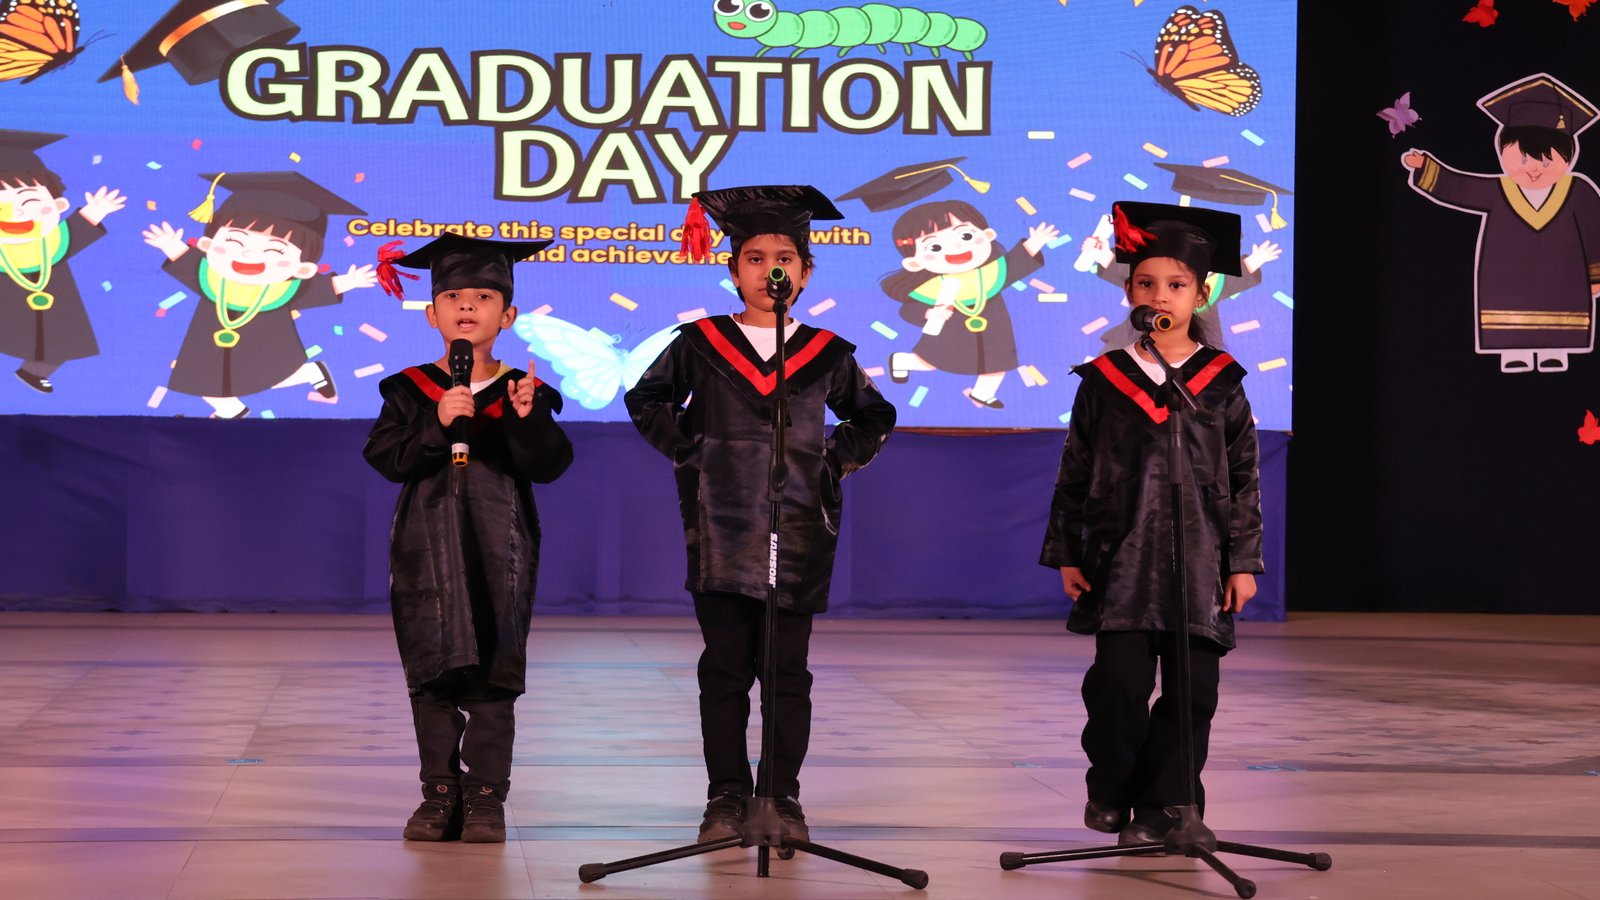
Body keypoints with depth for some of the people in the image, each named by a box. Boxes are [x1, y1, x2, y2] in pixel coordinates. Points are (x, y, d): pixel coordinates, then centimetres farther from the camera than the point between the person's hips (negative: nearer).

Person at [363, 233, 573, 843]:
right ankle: (439, 794, 11)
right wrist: (436, 425, -21)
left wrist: (527, 420, -25)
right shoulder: (409, 391, 4)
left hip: (499, 550, -1)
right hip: (427, 547, 1)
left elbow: (549, 465, -9)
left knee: (494, 677, -1)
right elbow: (385, 457, -8)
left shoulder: (525, 392, 1)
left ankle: (485, 797, 6)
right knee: (432, 674, 3)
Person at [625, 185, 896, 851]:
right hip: (721, 535, 0)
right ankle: (726, 795, 8)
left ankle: (783, 796, 7)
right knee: (725, 669, 2)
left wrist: (839, 460, 7)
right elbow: (647, 400, 18)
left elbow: (875, 416, 22)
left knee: (787, 672, 1)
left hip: (798, 534, 0)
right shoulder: (699, 344, 5)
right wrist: (686, 448, 5)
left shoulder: (826, 355, 7)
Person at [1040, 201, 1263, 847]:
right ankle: (1110, 790, 13)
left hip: (1198, 561, 1)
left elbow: (1245, 479, 7)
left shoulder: (1221, 384, 5)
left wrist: (1243, 561, 3)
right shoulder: (1103, 381, 6)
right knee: (1119, 679, -8)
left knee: (1192, 687, -1)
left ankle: (1161, 805, 10)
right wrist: (1066, 554, 6)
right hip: (1120, 558, 0)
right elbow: (1075, 475, 10)